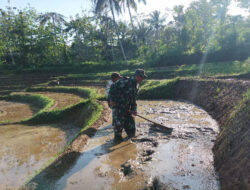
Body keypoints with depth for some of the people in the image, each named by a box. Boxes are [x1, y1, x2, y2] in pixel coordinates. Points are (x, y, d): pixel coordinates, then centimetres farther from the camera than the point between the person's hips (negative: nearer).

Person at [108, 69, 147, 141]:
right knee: (118, 124, -3)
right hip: (118, 107, -8)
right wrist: (112, 99, -20)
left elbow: (133, 99, 15)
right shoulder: (125, 82, -19)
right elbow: (113, 87, -21)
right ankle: (118, 138, 15)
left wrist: (134, 109, 6)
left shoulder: (135, 85, 9)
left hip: (127, 108, 8)